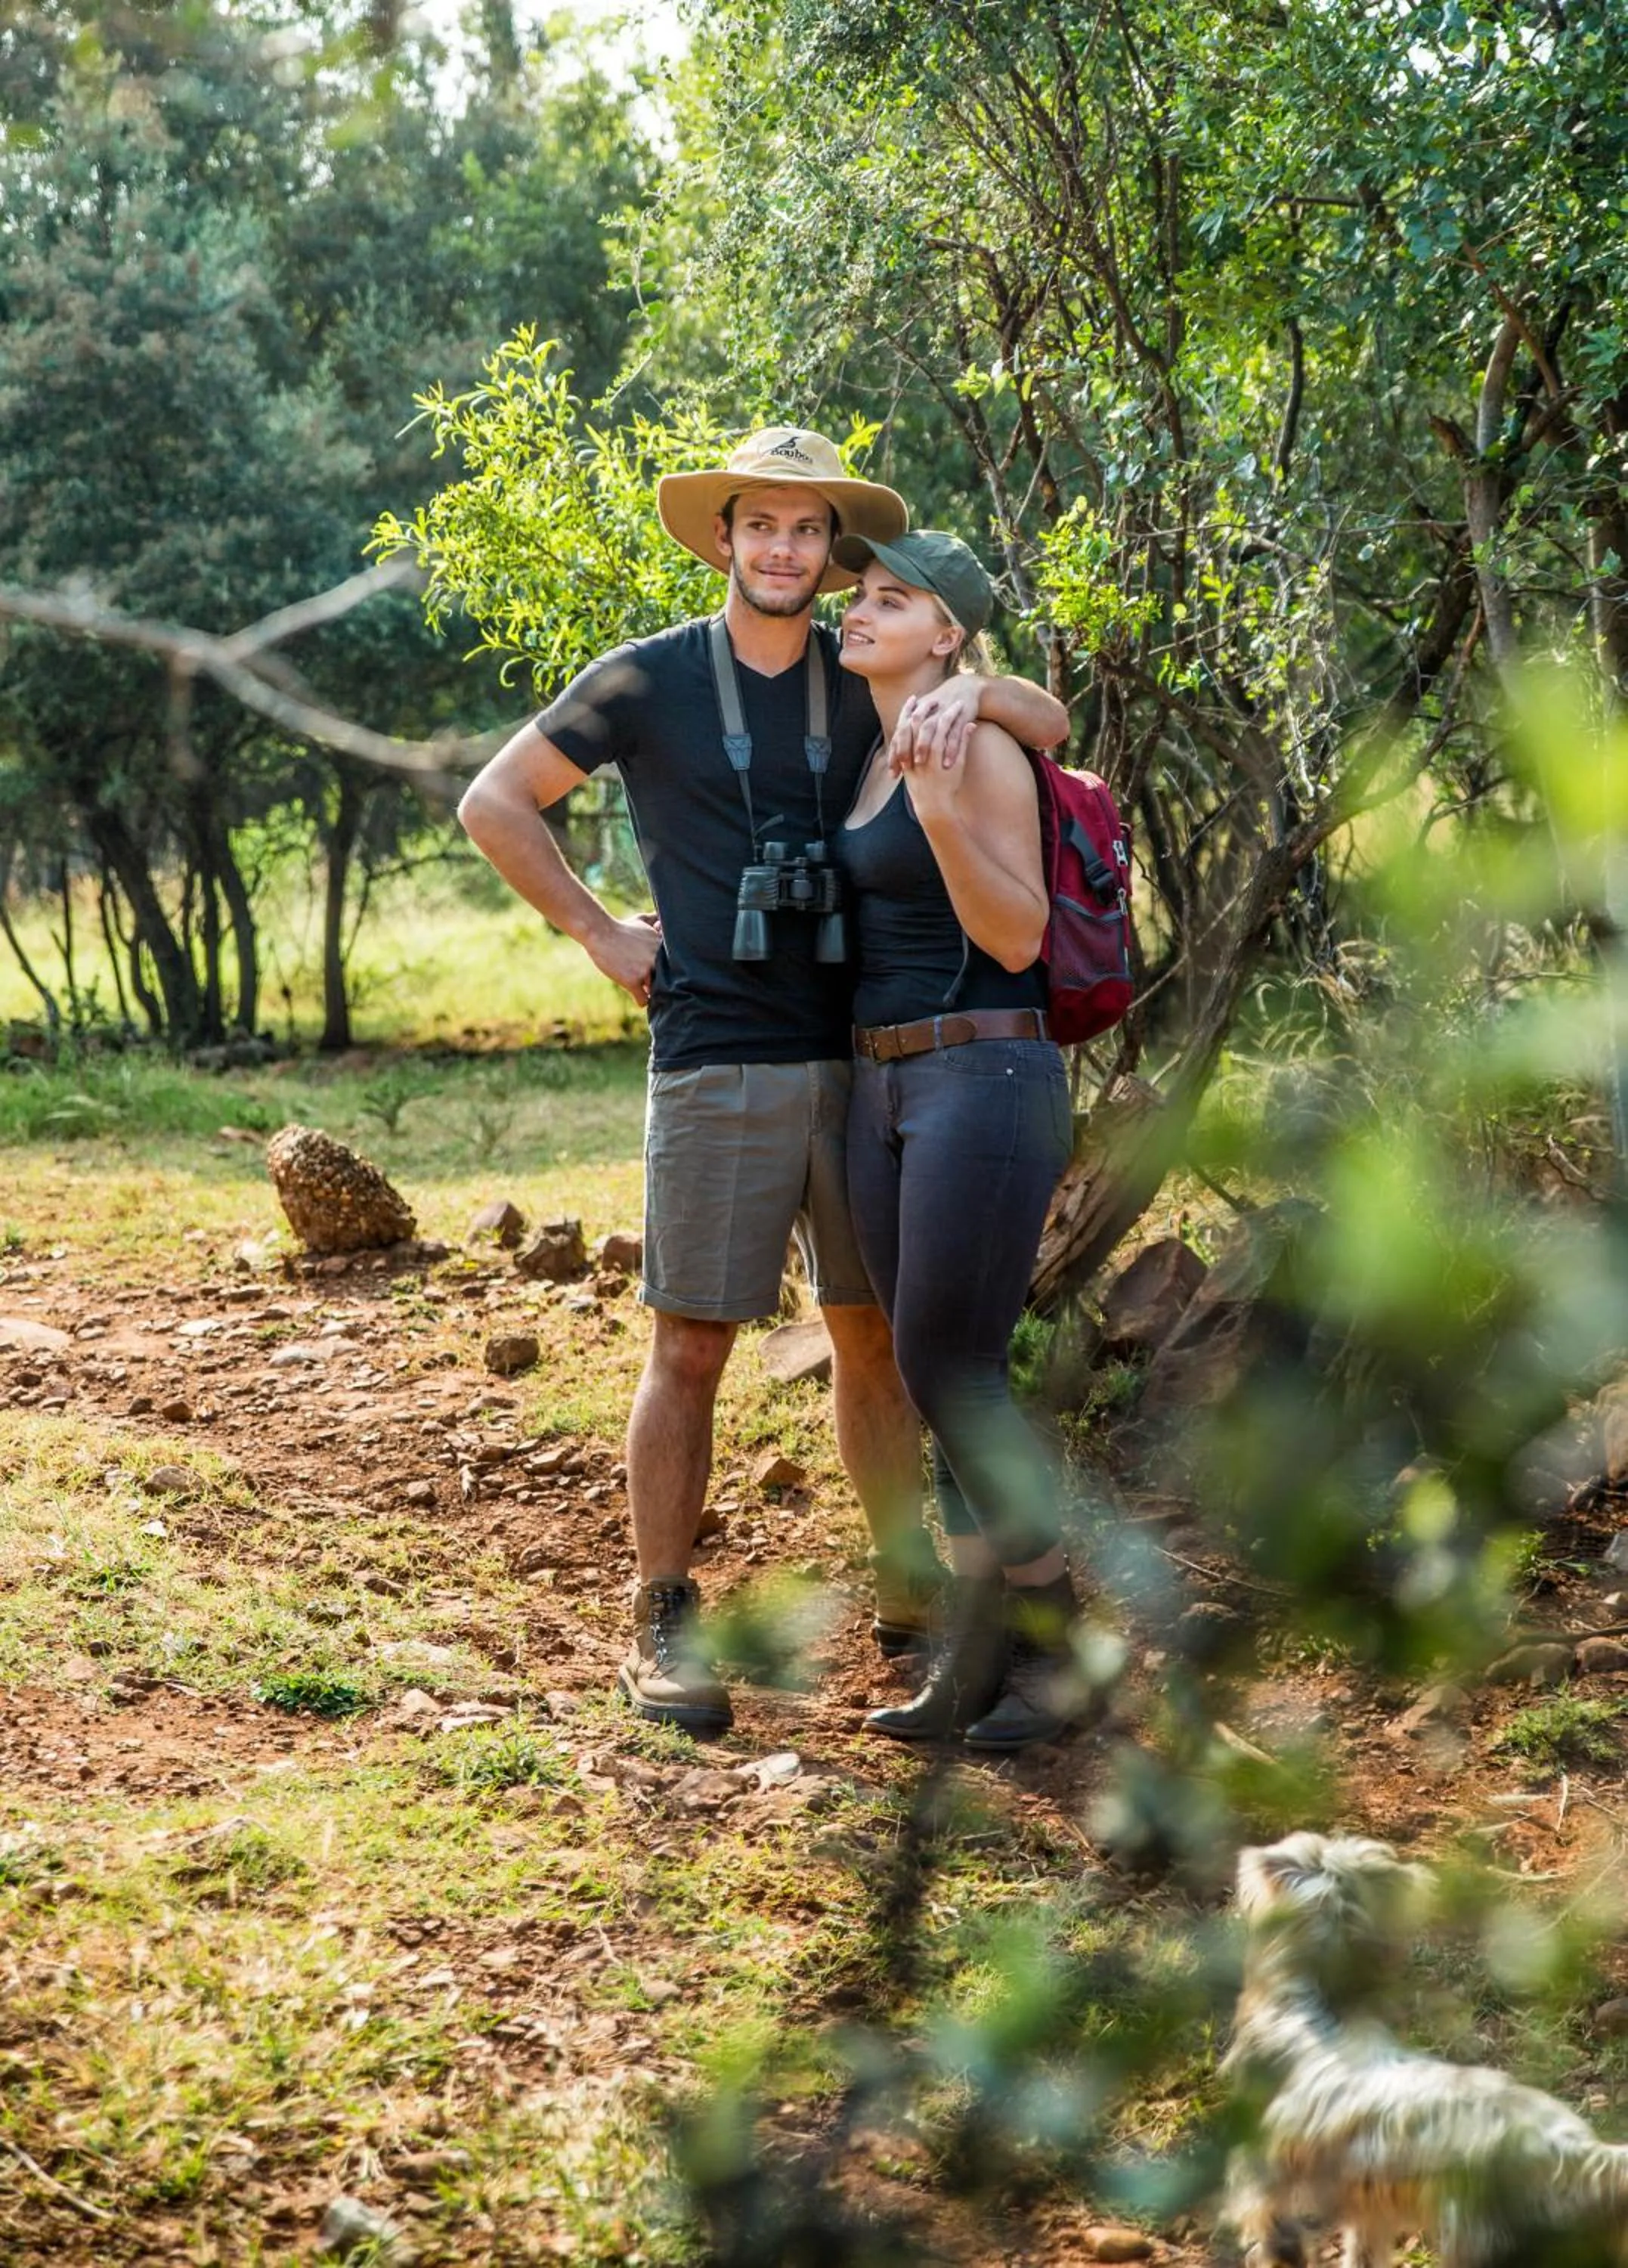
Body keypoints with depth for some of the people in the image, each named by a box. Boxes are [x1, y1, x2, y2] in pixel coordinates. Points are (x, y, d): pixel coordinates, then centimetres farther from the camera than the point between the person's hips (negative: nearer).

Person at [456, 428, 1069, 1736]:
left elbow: (1052, 725, 3)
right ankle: (664, 1630, 8)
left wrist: (970, 692, -19)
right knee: (691, 1347, -2)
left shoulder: (867, 682, 8)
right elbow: (495, 803, 6)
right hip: (718, 1069, -3)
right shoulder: (649, 682, 0)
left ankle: (909, 1601, 22)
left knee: (874, 1334, 10)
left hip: (860, 1061, 3)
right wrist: (600, 934, 2)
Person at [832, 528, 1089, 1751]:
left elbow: (1017, 937, -16)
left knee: (949, 1374, -9)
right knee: (938, 1376, 7)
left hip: (988, 1085, -9)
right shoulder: (873, 759, 16)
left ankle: (1059, 1642, 5)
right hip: (887, 1094, 9)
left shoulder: (982, 751, -10)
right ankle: (984, 1656, 13)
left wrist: (940, 811, -29)